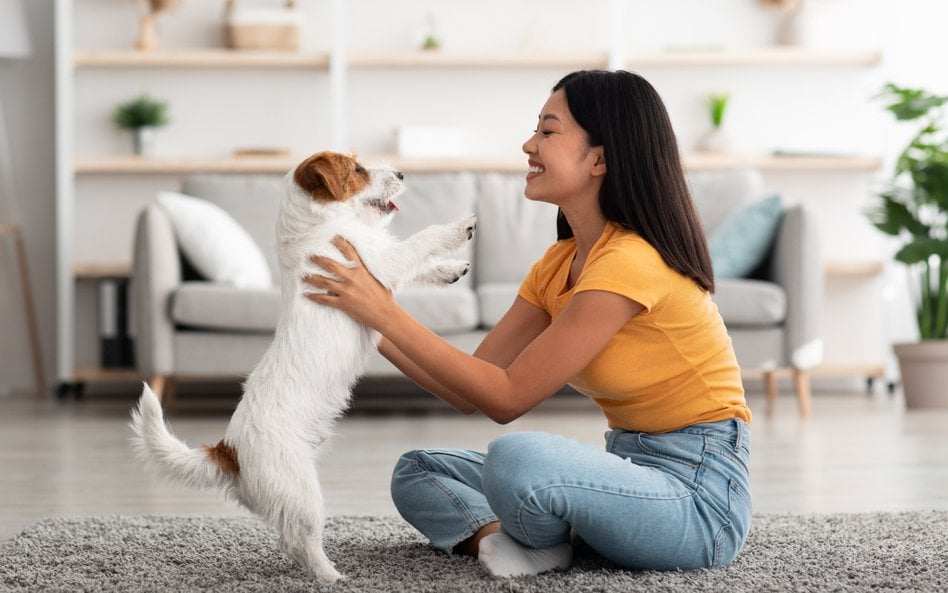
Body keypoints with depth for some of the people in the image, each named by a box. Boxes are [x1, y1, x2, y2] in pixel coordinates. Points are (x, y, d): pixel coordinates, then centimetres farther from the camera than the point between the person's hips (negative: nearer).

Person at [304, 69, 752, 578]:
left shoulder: (631, 261, -20)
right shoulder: (559, 264, 8)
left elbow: (507, 397, -19)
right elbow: (468, 391, 5)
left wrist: (387, 313, -18)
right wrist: (372, 323, -5)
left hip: (699, 495, -9)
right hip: (632, 469, 9)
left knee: (516, 456, -35)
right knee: (417, 473, 8)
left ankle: (542, 542, -5)